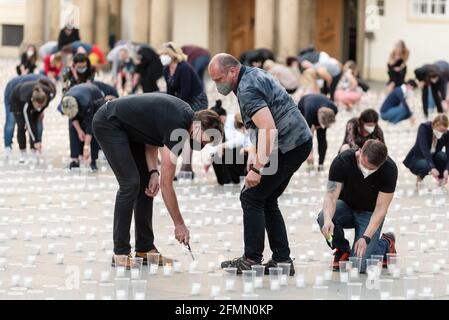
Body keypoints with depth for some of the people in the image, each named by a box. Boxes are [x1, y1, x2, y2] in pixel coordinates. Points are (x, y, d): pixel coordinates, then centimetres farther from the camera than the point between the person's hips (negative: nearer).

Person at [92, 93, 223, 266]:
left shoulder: (186, 114, -2)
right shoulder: (177, 128, -28)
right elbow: (166, 184, -23)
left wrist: (153, 172, -8)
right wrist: (179, 225, -16)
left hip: (127, 128, 10)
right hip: (108, 124, -10)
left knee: (145, 184, 6)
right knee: (130, 183, -17)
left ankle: (144, 248, 8)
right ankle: (121, 252, -12)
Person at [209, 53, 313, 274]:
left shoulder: (247, 90, -18)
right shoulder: (254, 75, 14)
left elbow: (269, 129, -27)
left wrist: (257, 169, -24)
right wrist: (255, 154, 19)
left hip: (288, 146, -10)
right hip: (300, 142, 10)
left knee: (252, 197, -5)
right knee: (266, 200, 14)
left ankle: (252, 260, -5)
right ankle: (282, 260, 11)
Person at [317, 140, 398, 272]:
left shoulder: (389, 169, -26)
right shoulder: (342, 161, -25)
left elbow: (380, 208, -23)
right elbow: (331, 196, -26)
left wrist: (366, 238, -35)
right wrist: (328, 219, -48)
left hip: (369, 213, -2)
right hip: (347, 206, 2)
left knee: (360, 265, -20)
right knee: (323, 218, -33)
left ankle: (386, 244, 13)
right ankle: (343, 250, -2)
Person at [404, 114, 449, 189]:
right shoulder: (424, 128, -26)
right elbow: (424, 149, -38)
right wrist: (432, 167, -52)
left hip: (432, 158, 3)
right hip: (417, 158, -3)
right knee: (426, 165, -37)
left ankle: (441, 179, -4)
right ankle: (420, 177, -4)